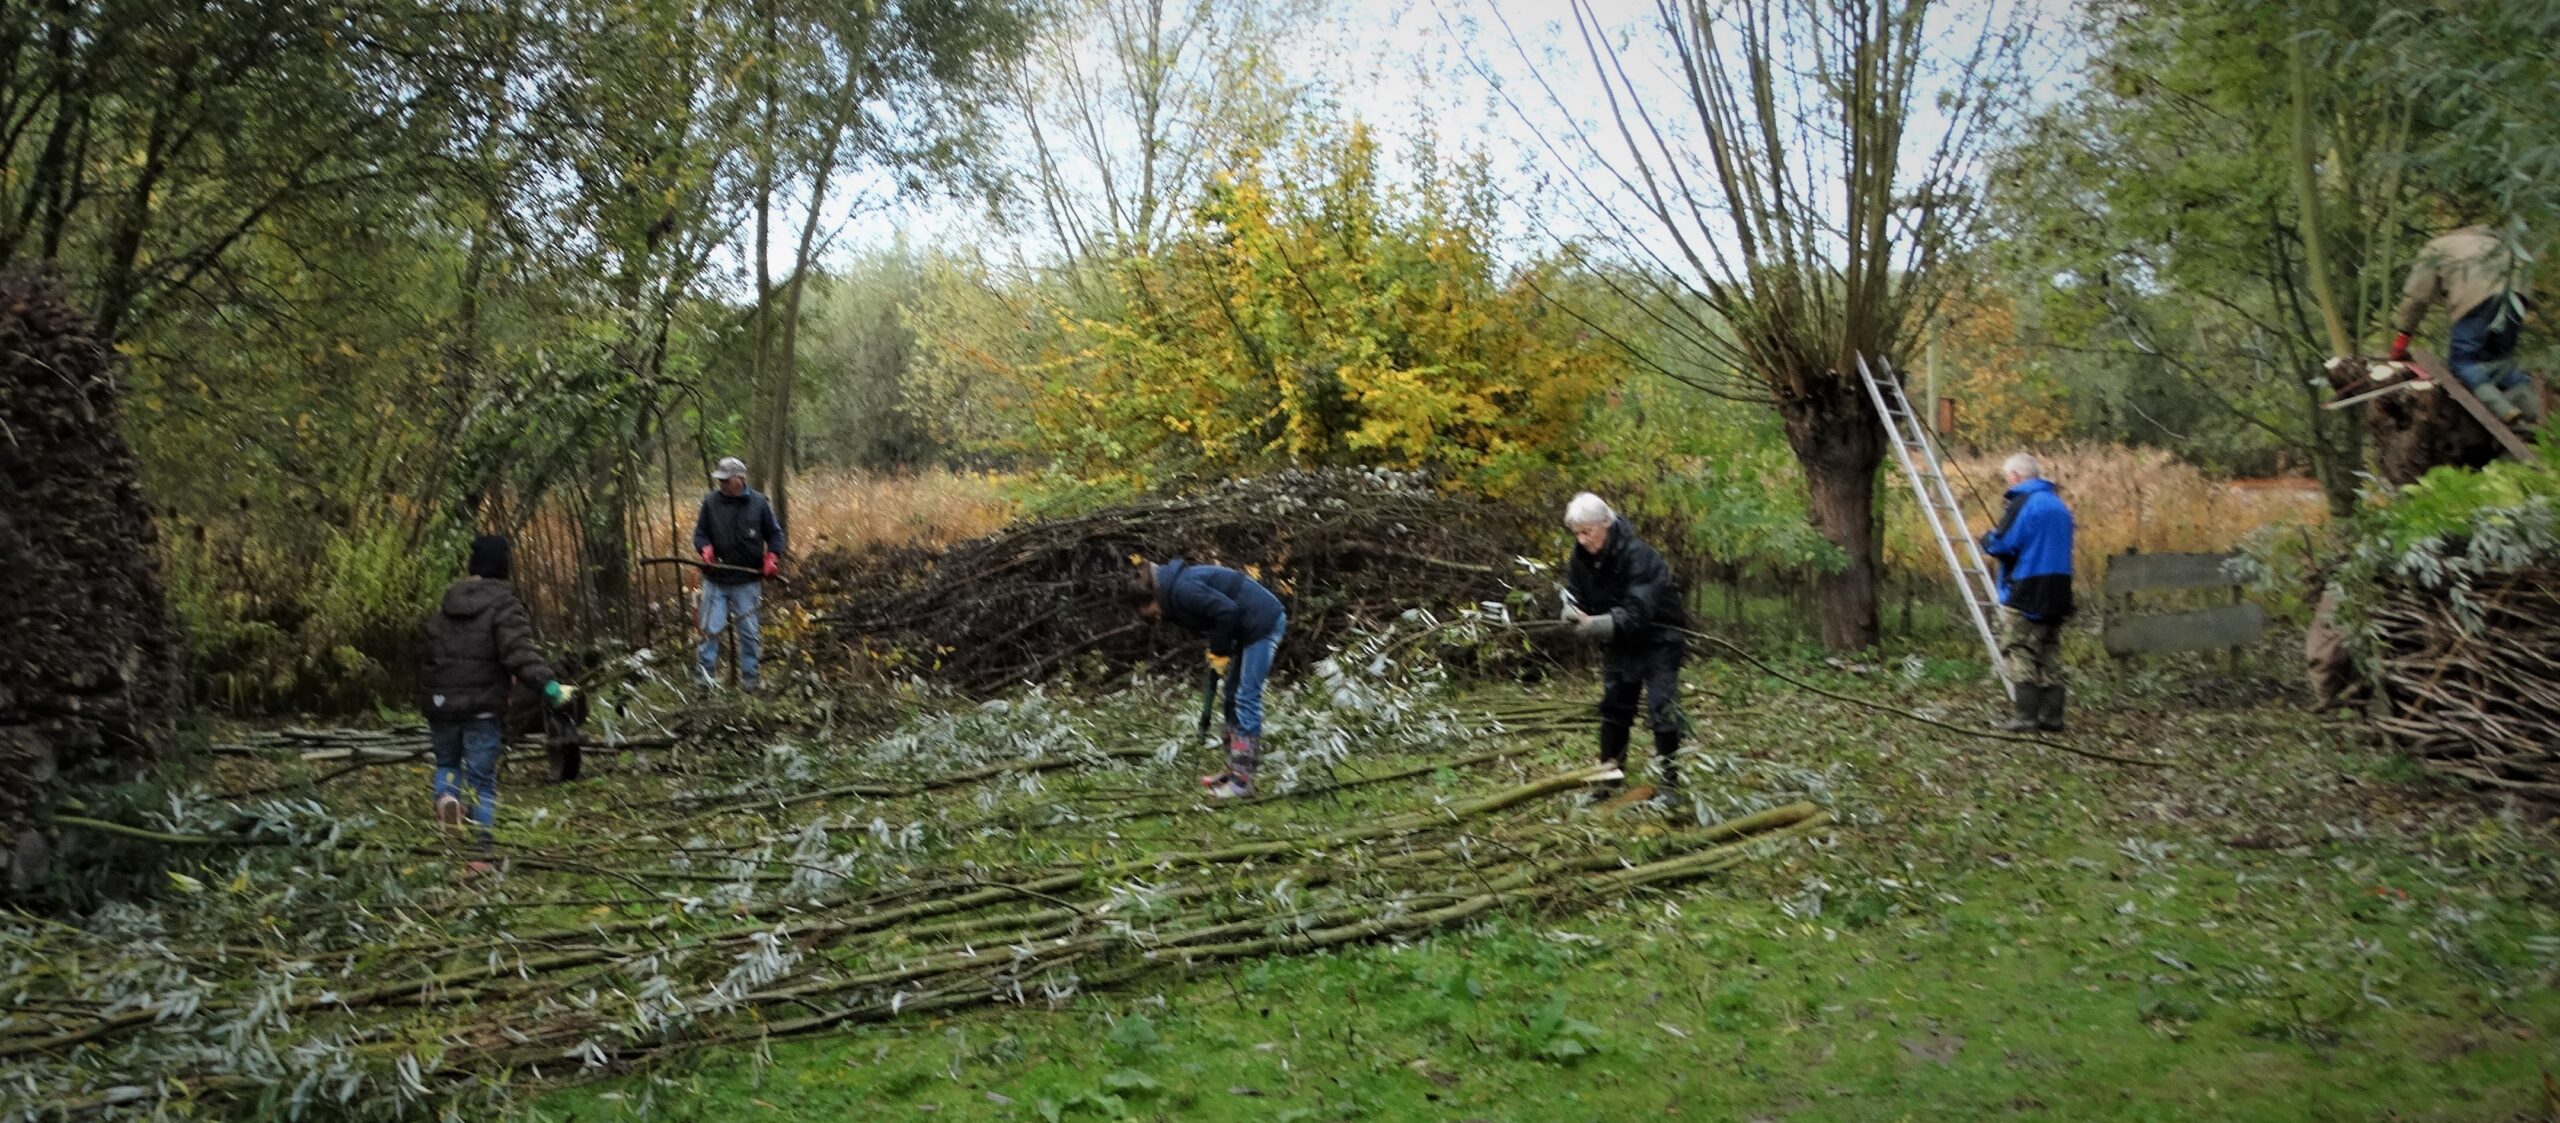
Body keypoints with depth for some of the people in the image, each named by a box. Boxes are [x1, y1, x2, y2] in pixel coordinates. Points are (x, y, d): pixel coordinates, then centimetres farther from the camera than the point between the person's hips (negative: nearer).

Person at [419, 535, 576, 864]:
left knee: (447, 762, 25)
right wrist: (549, 686, -30)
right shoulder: (504, 606, -8)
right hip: (481, 706, -4)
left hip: (440, 703, 4)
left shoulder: (447, 604, 10)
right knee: (482, 780, 3)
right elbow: (518, 653, -23)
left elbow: (430, 652, 17)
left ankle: (446, 797, -7)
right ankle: (481, 851, 2)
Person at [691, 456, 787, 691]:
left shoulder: (758, 502, -1)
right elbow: (700, 533, 7)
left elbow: (774, 533, 8)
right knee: (711, 628, -1)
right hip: (715, 580, 1)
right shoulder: (711, 502, 0)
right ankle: (706, 672, 10)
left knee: (749, 631, 6)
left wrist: (772, 557, -8)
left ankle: (750, 676, 17)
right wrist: (705, 548, -14)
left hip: (747, 581, -1)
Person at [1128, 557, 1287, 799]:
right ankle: (1235, 768, 19)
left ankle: (1243, 779, -7)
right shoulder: (1175, 587, 11)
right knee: (1233, 696, 13)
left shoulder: (1181, 589, -19)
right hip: (1251, 626, 10)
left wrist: (1219, 651, -11)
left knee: (1245, 698, -9)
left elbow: (1227, 611, -23)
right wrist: (1217, 651, 4)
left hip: (1263, 623, -10)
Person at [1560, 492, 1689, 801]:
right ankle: (1611, 776, 17)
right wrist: (1572, 613, -29)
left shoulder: (1638, 555, -29)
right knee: (1613, 707, 8)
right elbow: (1574, 595, -5)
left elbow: (1637, 611, -35)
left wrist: (1597, 624, -45)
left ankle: (1670, 778, 1)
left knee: (1661, 709, -10)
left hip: (1658, 639, -6)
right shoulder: (1580, 558, -9)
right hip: (1619, 645, 6)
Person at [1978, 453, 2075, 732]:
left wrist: (1987, 537, 5)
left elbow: (2002, 545, -18)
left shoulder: (2023, 503, -12)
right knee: (2049, 654, 11)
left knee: (2019, 652, -4)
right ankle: (2052, 716, 12)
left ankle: (2026, 715, -8)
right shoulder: (2059, 505, 16)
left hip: (2025, 593, -8)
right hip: (2056, 592, 8)